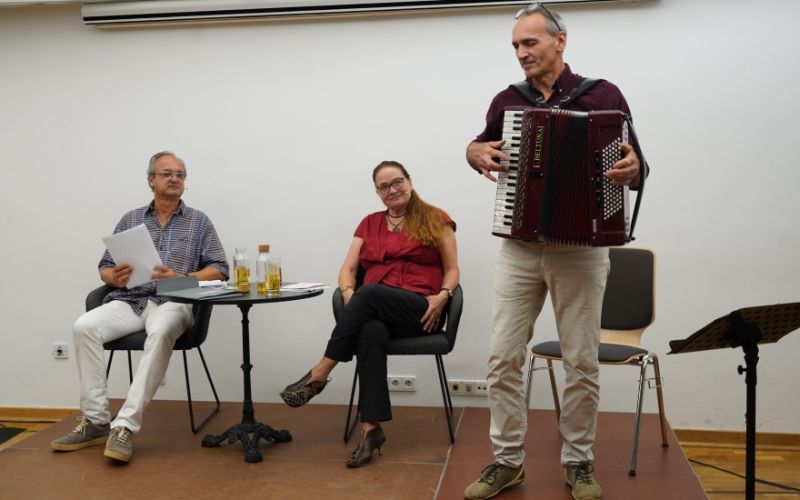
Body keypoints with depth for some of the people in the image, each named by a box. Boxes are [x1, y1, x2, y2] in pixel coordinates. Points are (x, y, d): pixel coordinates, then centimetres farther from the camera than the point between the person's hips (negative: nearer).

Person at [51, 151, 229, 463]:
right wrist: (114, 278, -9)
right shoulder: (130, 220, 18)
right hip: (129, 301, 3)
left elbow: (219, 269, 4)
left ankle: (125, 425, -37)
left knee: (160, 331, -38)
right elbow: (105, 267, 16)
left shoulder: (198, 221, 12)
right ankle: (95, 421, -19)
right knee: (84, 327, -26)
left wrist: (182, 278, -13)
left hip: (172, 302, -3)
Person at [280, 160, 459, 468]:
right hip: (375, 310, 3)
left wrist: (442, 296, -14)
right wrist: (348, 293, -10)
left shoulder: (435, 220, 11)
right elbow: (348, 269, 13)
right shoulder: (369, 224, 20)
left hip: (420, 311, -2)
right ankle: (371, 428, -38)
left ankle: (319, 374, -30)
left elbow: (452, 270, 7)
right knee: (371, 332, -36)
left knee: (370, 293, -35)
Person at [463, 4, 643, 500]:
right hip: (518, 248, 3)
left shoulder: (603, 96, -2)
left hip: (581, 249, -2)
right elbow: (479, 146, 23)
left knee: (582, 361, 4)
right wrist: (476, 152, 0)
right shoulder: (508, 101, 8)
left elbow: (634, 164, -1)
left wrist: (633, 168, -24)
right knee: (504, 357, 1)